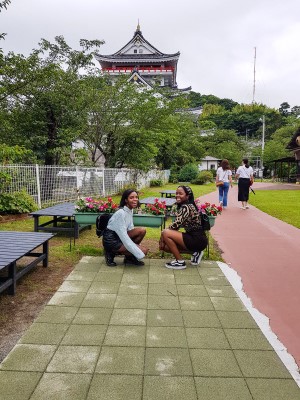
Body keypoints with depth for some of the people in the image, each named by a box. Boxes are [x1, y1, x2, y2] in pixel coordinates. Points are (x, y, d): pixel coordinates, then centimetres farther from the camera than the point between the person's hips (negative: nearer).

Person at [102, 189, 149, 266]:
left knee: (142, 231, -12)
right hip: (111, 240, -8)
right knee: (144, 250, -15)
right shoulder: (121, 213, -24)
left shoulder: (130, 210, 4)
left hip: (119, 237, 8)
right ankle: (112, 252, -1)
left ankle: (130, 257, 6)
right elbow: (123, 235, -26)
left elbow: (130, 229, 9)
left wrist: (138, 245, -2)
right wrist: (139, 253, -25)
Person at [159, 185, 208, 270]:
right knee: (165, 245, 10)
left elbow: (176, 225, -23)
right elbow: (176, 225, 11)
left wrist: (163, 235, -8)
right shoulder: (182, 207, 12)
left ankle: (180, 262, -5)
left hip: (198, 240, -10)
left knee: (165, 233, -16)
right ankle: (195, 252, 15)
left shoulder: (186, 207, -17)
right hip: (194, 238, 10)